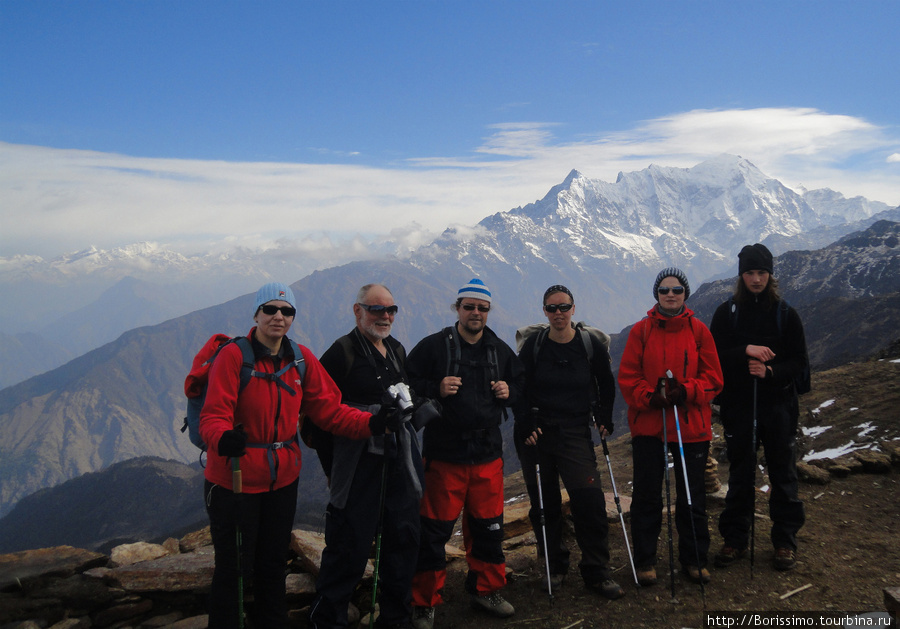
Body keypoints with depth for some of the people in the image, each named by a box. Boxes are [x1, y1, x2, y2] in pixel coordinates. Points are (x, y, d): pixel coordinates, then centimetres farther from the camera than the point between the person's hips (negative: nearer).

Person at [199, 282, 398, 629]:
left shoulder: (302, 359, 1)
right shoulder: (232, 356, -15)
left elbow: (328, 408, -1)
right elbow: (213, 415, -21)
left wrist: (372, 423, -15)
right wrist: (222, 438, -43)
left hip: (283, 479, 5)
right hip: (234, 479, -5)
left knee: (274, 561, 20)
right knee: (234, 565, 5)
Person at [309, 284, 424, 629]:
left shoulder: (397, 351, 14)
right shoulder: (342, 352, -9)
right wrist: (333, 464, -8)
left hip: (400, 461, 7)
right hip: (359, 467, -7)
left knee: (404, 539, 13)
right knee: (350, 546, -2)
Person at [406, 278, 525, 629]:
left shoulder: (501, 351, 11)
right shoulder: (433, 346, -3)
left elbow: (520, 386, 23)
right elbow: (407, 385, -3)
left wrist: (509, 392, 1)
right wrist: (436, 389, -19)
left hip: (488, 455, 4)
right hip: (443, 455, -4)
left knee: (488, 527, 13)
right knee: (434, 531, 0)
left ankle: (486, 590, 32)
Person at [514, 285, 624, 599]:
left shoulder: (591, 345, 0)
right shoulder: (533, 345, -1)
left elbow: (607, 385, 13)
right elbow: (520, 390, 2)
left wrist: (604, 420, 6)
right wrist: (526, 426, -8)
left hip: (576, 433, 0)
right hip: (536, 434, 1)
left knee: (590, 500, -8)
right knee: (544, 503, 6)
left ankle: (596, 572, 6)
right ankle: (555, 566, 24)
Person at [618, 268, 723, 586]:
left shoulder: (698, 330, 3)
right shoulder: (641, 331, 1)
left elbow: (713, 378, 2)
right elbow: (627, 378, 0)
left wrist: (686, 392, -15)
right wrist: (650, 397, -17)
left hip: (692, 427, 1)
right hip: (648, 426, 0)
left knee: (692, 497, 9)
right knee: (646, 495, 6)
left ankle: (694, 559, 26)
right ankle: (645, 560, 21)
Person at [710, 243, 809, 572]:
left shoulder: (786, 314, 1)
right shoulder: (726, 312, 1)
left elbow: (800, 363, 0)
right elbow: (713, 357, -4)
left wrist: (771, 371, -18)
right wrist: (746, 350, -20)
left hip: (779, 406, 0)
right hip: (738, 406, 0)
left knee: (783, 473, 8)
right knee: (740, 476, 9)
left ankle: (785, 541, 21)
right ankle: (735, 538, 20)